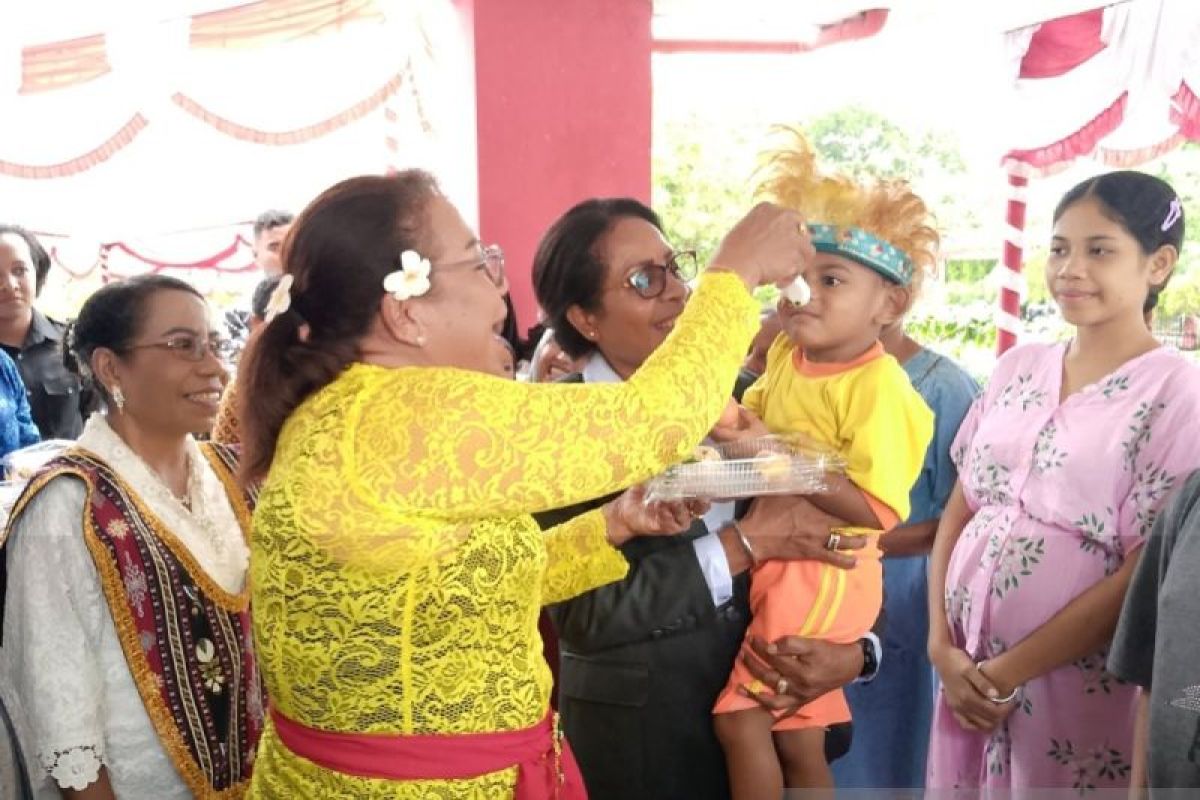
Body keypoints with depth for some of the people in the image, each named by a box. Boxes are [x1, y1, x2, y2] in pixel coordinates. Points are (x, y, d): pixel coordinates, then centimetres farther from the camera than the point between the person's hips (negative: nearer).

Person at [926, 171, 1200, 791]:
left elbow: (1143, 577, -13)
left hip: (1076, 687, -4)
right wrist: (941, 646, -4)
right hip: (965, 667, 4)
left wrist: (1011, 673, -12)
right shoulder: (1017, 368, 5)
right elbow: (958, 514, 7)